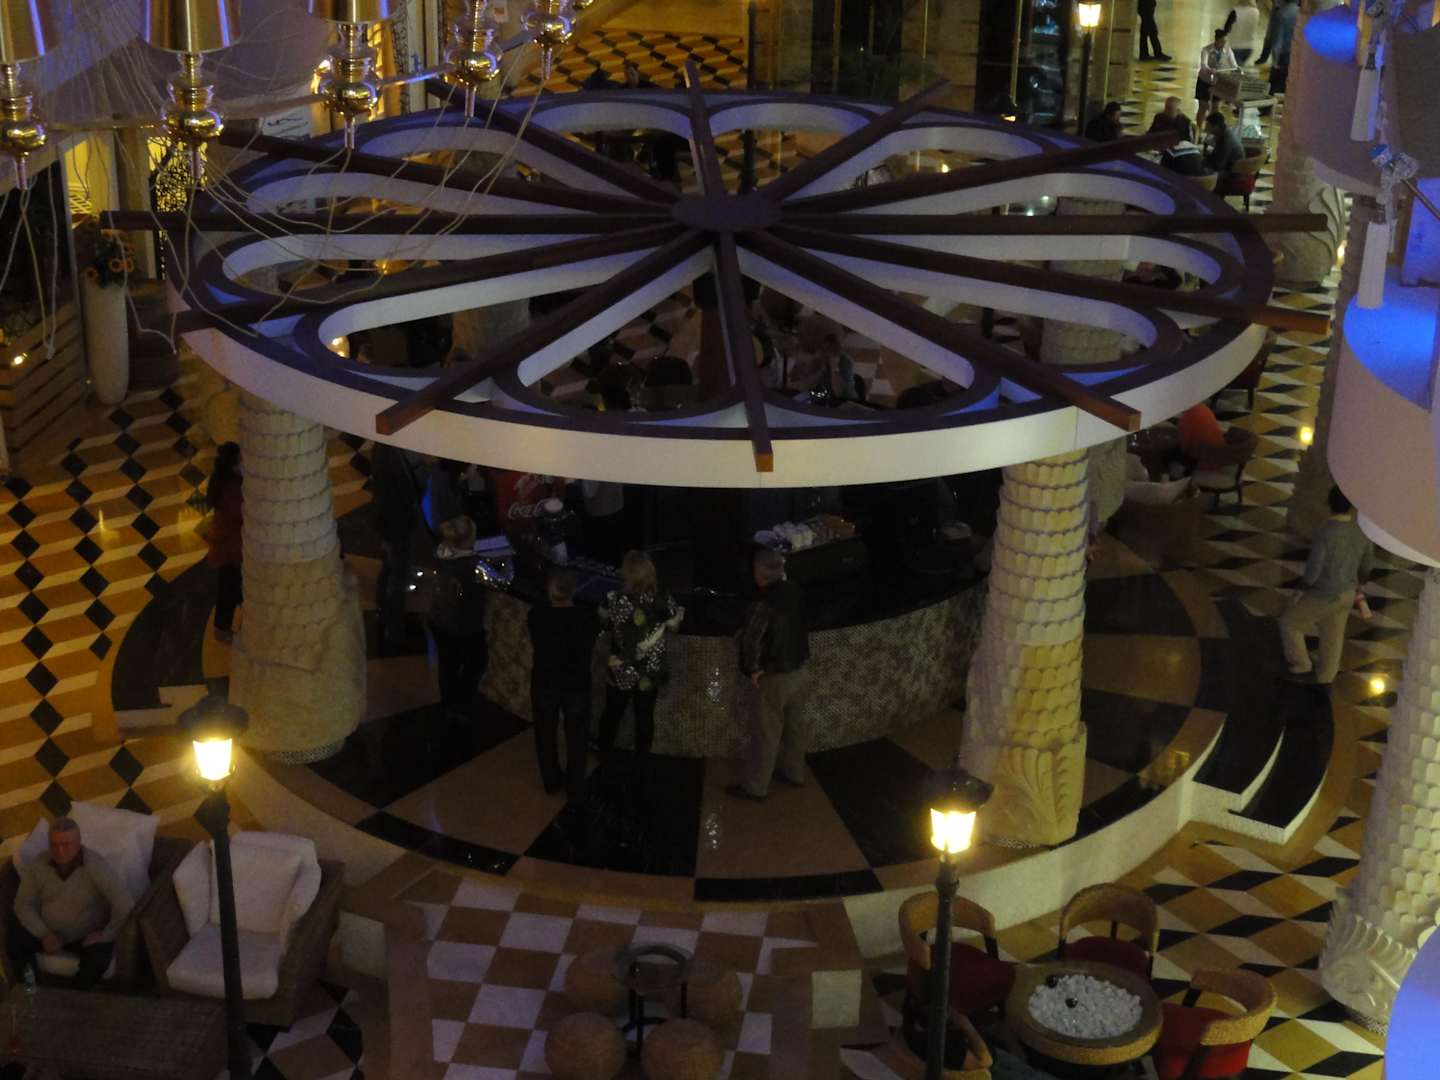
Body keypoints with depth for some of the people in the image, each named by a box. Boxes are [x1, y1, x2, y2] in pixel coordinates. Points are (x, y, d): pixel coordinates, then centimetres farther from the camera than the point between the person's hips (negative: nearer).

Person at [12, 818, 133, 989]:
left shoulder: (96, 865, -24)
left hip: (88, 936, -3)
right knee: (17, 944, -23)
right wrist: (44, 934, -16)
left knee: (98, 960, -31)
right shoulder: (36, 866, -12)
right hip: (49, 932, 3)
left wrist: (107, 934, -24)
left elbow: (124, 904, -27)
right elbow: (24, 904, -4)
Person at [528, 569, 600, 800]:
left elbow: (534, 648, -3)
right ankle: (574, 789, 32)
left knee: (546, 736, 23)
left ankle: (551, 782, 40)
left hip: (544, 684, 1)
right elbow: (589, 650, -5)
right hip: (577, 685, -1)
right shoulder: (588, 617, -18)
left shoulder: (536, 615, -17)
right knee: (576, 739, 19)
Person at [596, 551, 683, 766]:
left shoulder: (614, 601, -25)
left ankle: (604, 754, 42)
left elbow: (604, 623, -3)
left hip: (621, 671, -1)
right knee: (645, 716, 20)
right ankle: (641, 760, 34)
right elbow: (675, 624, 0)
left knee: (612, 713, 23)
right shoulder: (663, 599, -19)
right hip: (651, 671, 1)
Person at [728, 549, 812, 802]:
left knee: (766, 733, 3)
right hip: (797, 670, 8)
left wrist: (752, 669, -19)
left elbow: (751, 638, -33)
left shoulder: (766, 602, -26)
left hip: (775, 676, -7)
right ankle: (794, 773, 35)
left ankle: (755, 787, 13)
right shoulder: (795, 592, -2)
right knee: (795, 725, 21)